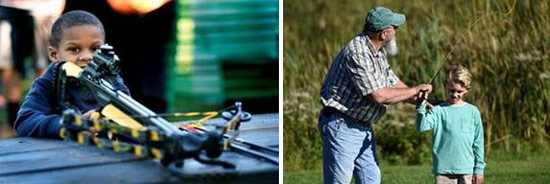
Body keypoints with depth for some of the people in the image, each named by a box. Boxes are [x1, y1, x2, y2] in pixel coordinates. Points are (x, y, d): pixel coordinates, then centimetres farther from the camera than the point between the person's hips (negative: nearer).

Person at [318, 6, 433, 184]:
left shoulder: (378, 51, 7)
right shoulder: (358, 53, -25)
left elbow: (393, 82, 19)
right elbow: (378, 96, -28)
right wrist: (415, 90, -16)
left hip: (364, 127, 10)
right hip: (342, 127, -10)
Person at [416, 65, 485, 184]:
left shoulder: (472, 112, 6)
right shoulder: (438, 110, 0)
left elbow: (478, 142, 8)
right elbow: (422, 127, -15)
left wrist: (479, 168, 7)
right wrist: (422, 105, -26)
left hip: (467, 170, 2)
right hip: (444, 169, -1)